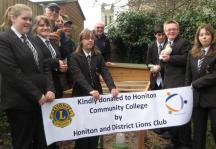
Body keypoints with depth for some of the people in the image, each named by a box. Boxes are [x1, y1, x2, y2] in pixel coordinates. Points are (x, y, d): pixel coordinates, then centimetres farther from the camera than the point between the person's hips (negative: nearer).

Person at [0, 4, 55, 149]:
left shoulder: (31, 40, 15)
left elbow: (44, 67, 12)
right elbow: (13, 73, -17)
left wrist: (50, 89, -4)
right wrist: (37, 95, -16)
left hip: (41, 101, 7)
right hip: (20, 103, -7)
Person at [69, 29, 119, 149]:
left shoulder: (98, 56, 5)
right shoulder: (75, 57, -8)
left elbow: (105, 72, -7)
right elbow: (78, 76, -21)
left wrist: (112, 87, -25)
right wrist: (90, 90, -36)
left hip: (97, 94, 4)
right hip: (81, 95, -3)